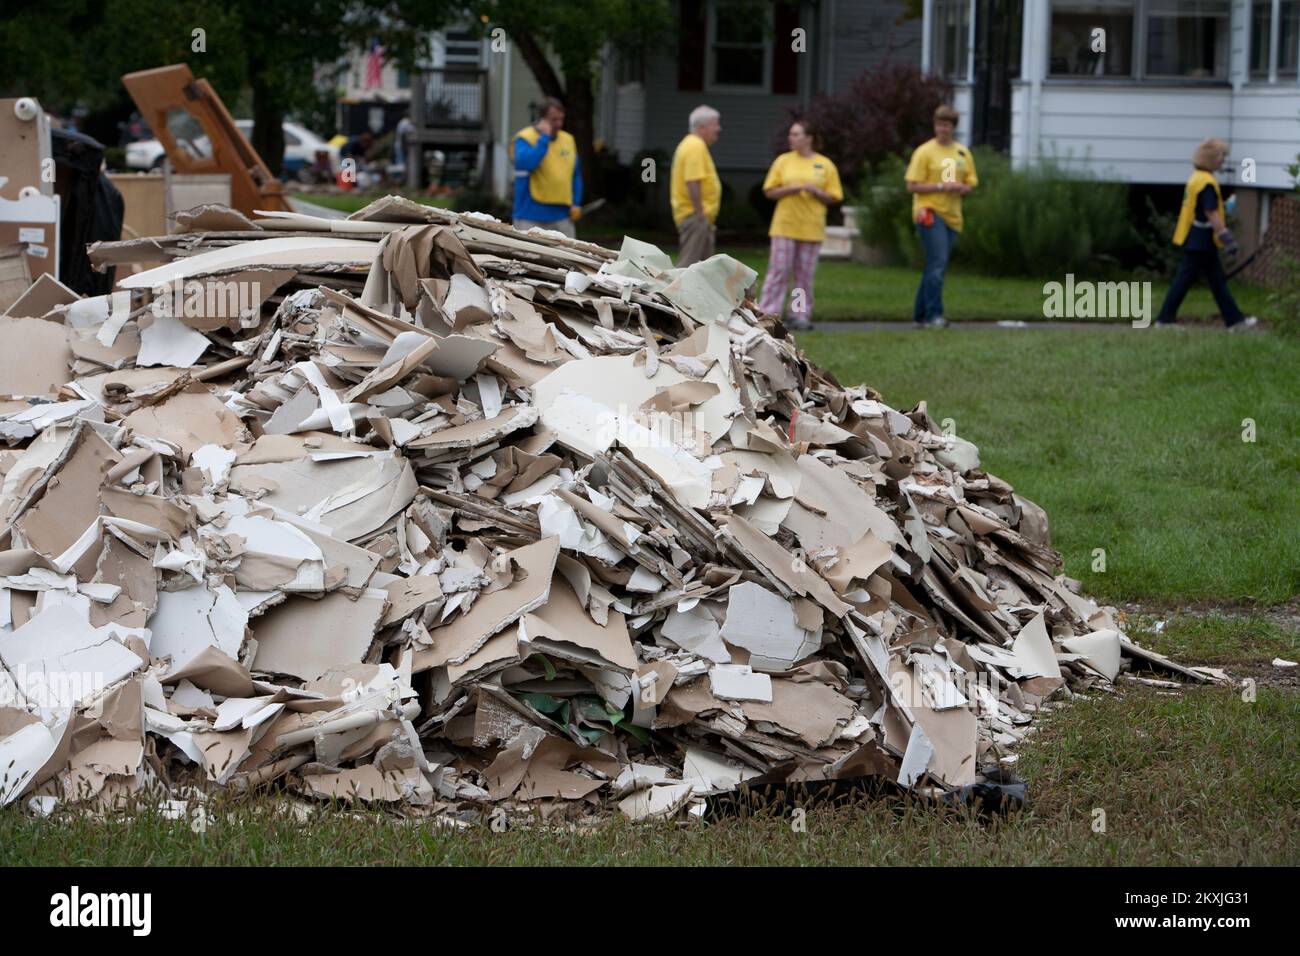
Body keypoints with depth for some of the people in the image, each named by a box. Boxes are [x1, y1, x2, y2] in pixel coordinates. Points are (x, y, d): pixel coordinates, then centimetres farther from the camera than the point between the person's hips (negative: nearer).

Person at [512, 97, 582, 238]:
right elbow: (526, 163, -25)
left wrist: (576, 203, 6)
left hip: (561, 217, 5)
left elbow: (576, 175, 18)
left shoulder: (568, 140, 13)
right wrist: (544, 137, -17)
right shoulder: (524, 138, -5)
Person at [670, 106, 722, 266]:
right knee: (689, 264, -12)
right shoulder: (697, 146, -15)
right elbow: (692, 181, -23)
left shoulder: (691, 144, 17)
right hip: (696, 215, -11)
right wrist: (700, 214, -24)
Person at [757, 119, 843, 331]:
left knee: (805, 274, 2)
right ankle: (768, 313, -5)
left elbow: (833, 197, 6)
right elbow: (769, 191, 6)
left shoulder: (825, 165, 5)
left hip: (811, 228, 0)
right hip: (784, 225, 0)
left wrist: (815, 191, -12)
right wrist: (790, 189, -12)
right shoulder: (783, 161, 7)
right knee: (778, 270, -6)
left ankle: (801, 315, 8)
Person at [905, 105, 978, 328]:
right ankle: (934, 315, -17)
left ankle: (920, 315, 16)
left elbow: (970, 184, 19)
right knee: (938, 262, -17)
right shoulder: (925, 152, -3)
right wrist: (941, 186, -17)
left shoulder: (963, 153, 14)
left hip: (952, 215, 6)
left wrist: (962, 188, -5)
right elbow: (912, 186, -7)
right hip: (929, 212, -6)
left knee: (937, 266, 8)